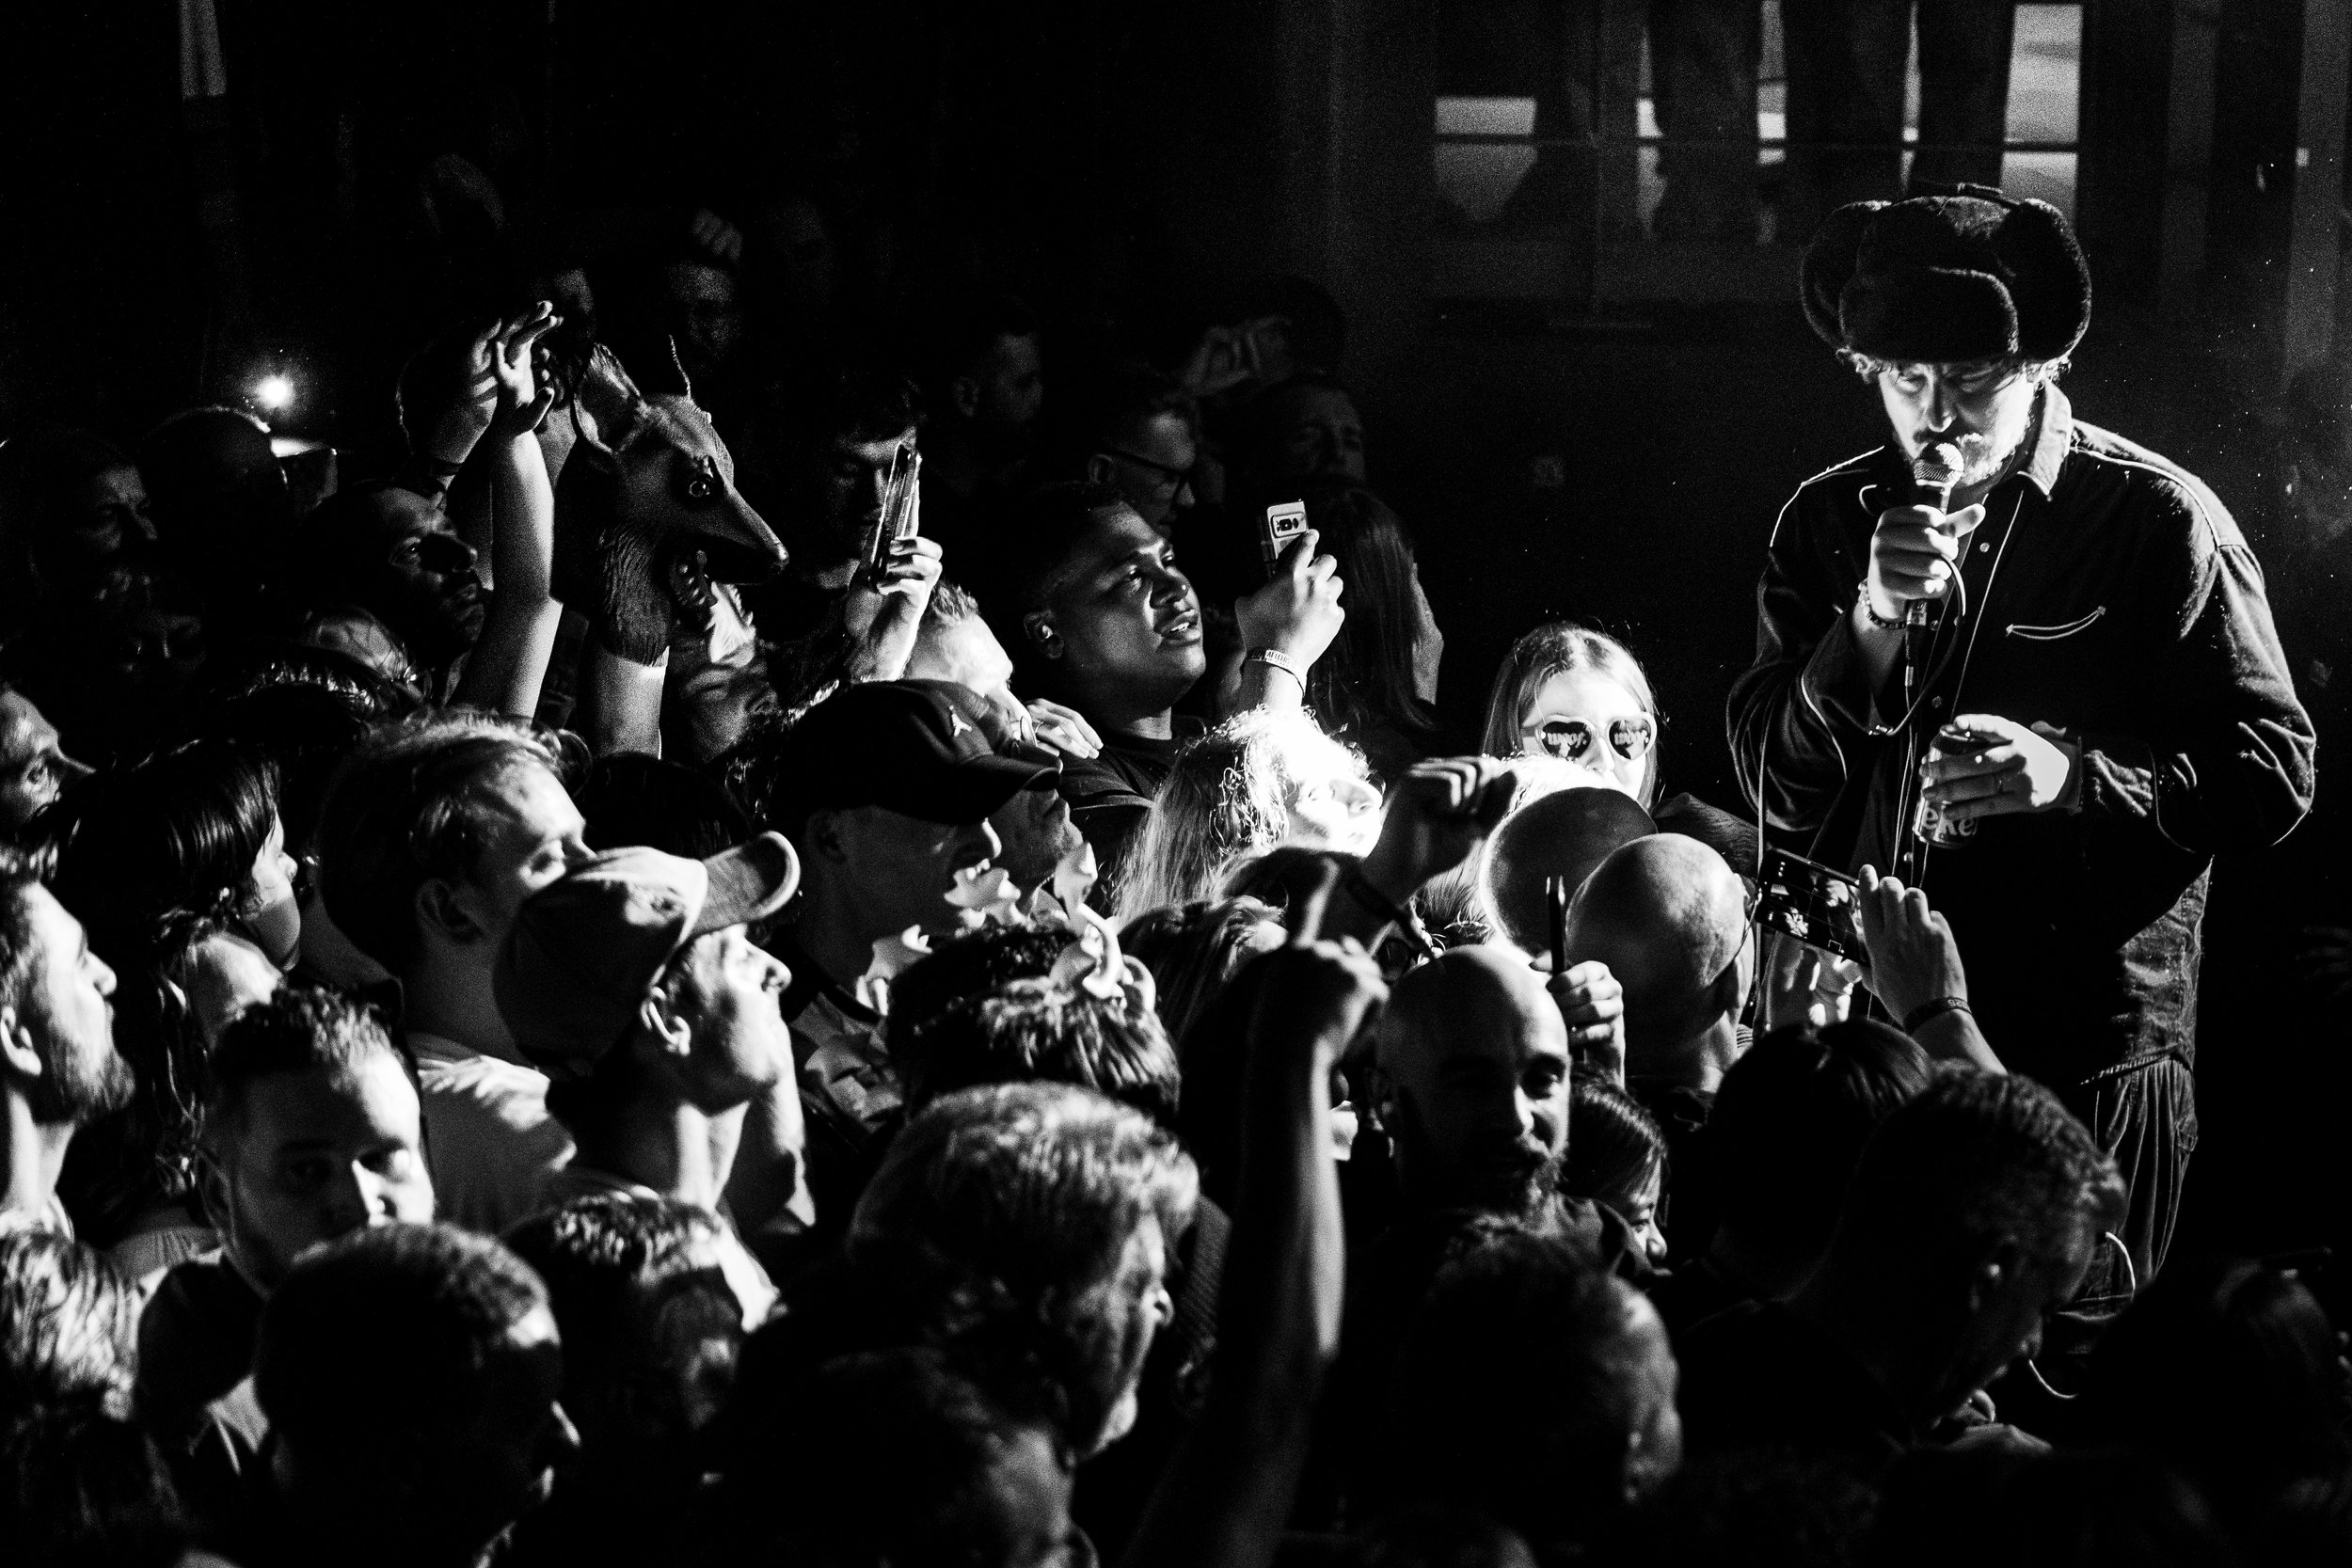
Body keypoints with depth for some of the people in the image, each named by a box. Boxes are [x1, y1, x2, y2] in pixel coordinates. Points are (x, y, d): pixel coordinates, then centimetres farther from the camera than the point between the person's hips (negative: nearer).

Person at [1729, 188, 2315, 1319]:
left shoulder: (2158, 519, -4)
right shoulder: (1829, 522, 7)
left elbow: (2274, 770, -5)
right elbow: (1775, 788, 2)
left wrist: (2076, 777, -21)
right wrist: (1871, 624, -14)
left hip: (2090, 1056, -3)